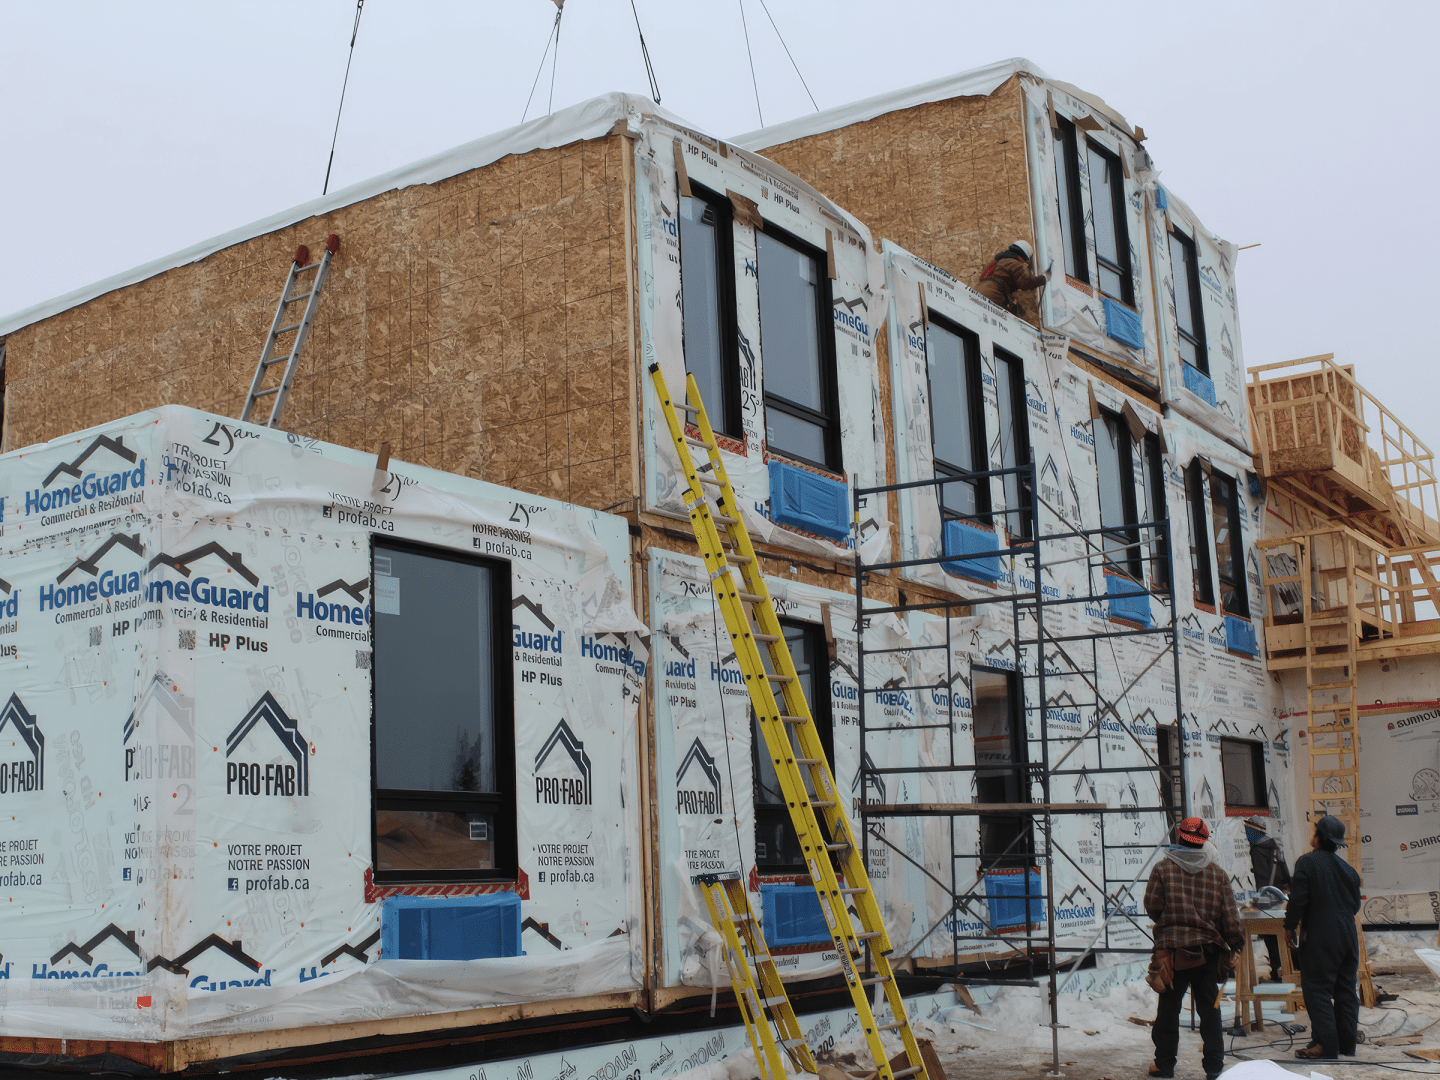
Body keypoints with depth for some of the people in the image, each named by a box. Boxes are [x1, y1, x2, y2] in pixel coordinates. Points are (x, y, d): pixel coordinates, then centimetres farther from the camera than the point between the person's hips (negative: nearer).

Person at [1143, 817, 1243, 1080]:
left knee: (1169, 1008, 8)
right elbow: (1230, 917, 0)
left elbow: (1152, 907, -4)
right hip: (1209, 950, 2)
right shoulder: (1218, 874, 2)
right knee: (1209, 1008, 10)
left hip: (1173, 949, -2)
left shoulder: (1163, 869, -5)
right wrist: (1233, 944, 11)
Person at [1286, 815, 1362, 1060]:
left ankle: (1326, 1045, -8)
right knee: (1346, 989, 11)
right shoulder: (1347, 868, 11)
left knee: (1317, 989, -3)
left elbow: (1298, 899, -13)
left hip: (1321, 937, -7)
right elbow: (1355, 904, 17)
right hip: (1348, 936, 7)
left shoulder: (1307, 862, -9)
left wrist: (1290, 926, -1)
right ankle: (1347, 1044, 15)